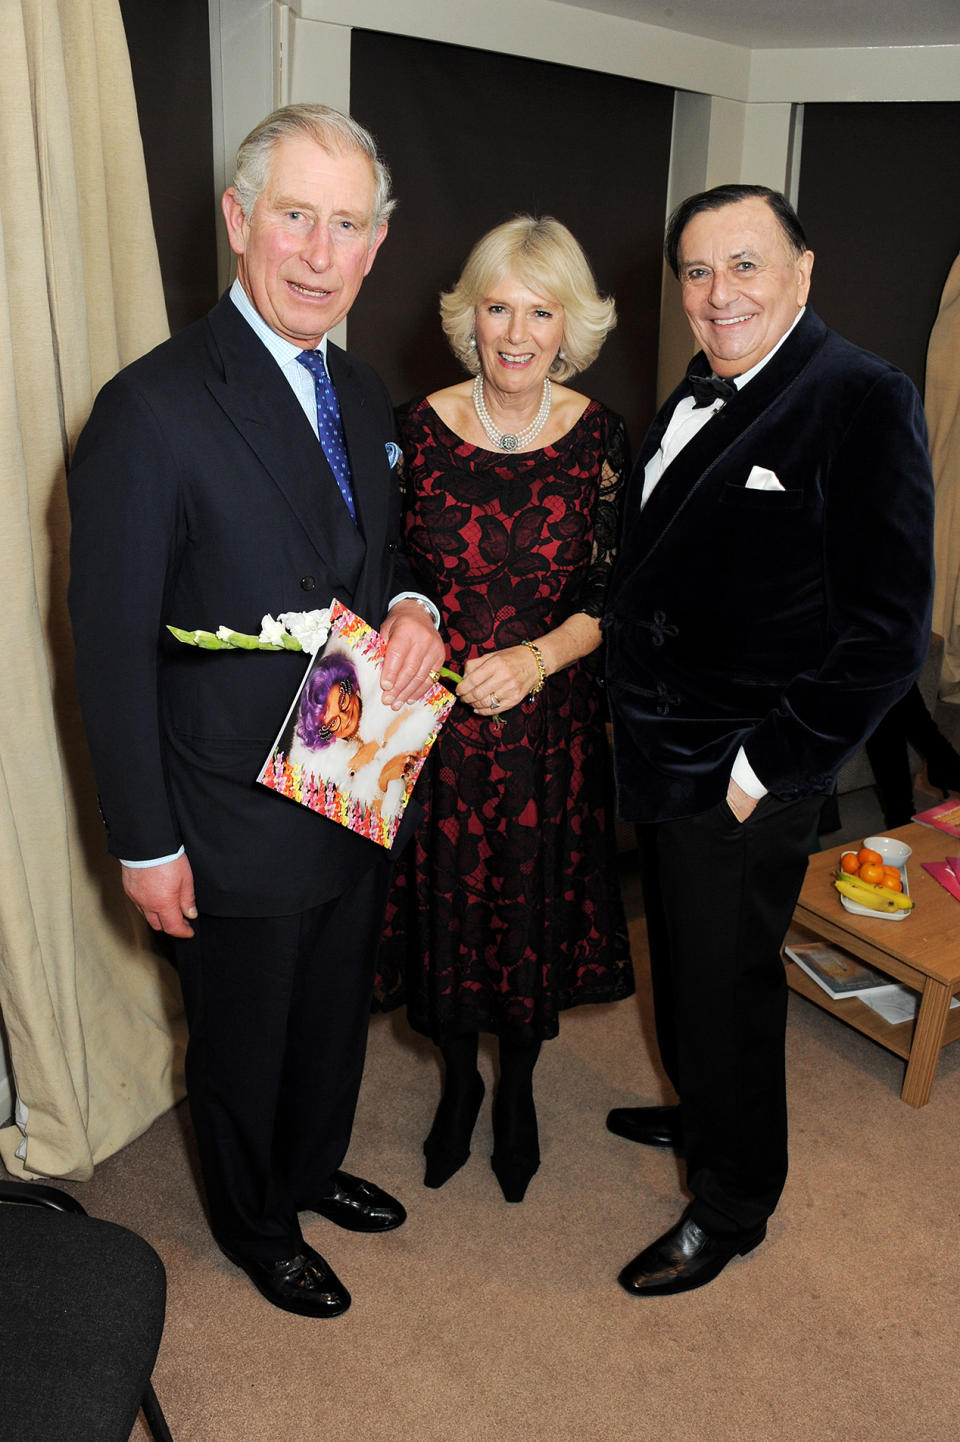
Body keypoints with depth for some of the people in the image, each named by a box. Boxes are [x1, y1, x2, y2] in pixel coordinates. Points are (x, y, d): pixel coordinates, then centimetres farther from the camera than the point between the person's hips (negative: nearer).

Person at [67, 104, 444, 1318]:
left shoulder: (362, 395, 3)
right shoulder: (154, 410, -21)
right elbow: (112, 646, -18)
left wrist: (412, 609, -9)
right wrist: (146, 844, -15)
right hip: (238, 823, -7)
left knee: (337, 1014, 26)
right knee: (244, 1045, 17)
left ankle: (312, 1169, 54)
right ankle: (255, 1227, 45)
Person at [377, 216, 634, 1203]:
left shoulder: (599, 436, -6)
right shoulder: (416, 429, -7)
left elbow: (615, 594, -3)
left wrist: (537, 656, -17)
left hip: (549, 723, 0)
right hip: (434, 720, 0)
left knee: (534, 905, 14)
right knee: (445, 901, 14)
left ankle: (518, 1088, 42)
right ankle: (458, 1081, 42)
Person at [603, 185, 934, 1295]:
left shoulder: (863, 401, -17)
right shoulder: (696, 398, 9)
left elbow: (887, 629, -20)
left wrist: (768, 770, -18)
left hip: (740, 783, -8)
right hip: (662, 761, 8)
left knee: (726, 989, 9)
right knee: (682, 964, 25)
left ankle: (729, 1208, 33)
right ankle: (700, 1114, 51)